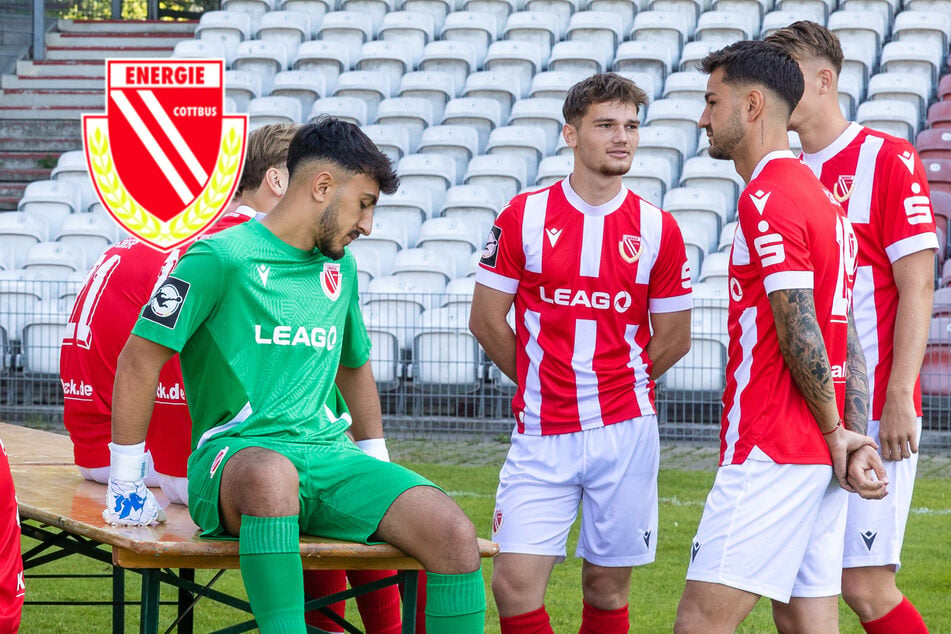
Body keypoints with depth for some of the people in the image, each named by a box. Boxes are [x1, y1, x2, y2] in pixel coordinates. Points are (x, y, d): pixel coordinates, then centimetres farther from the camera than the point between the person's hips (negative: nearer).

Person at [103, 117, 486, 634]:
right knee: (272, 476, -45)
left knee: (455, 534, -20)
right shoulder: (222, 257, -4)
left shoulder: (340, 268, 19)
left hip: (331, 455, 6)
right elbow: (140, 358, -4)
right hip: (236, 453, -6)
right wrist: (126, 484, -4)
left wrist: (379, 472, 29)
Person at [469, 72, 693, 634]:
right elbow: (487, 320, 6)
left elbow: (674, 339, 9)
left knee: (607, 587, 6)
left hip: (625, 430, 0)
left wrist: (622, 387, 12)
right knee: (515, 582, -9)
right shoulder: (523, 217, 0)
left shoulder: (657, 229, 1)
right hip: (541, 434, 0)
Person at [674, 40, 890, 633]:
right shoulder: (820, 195, 18)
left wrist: (836, 433, -6)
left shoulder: (767, 199, -13)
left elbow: (800, 334, -18)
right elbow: (847, 336, 14)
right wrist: (858, 442, 7)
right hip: (822, 456, 10)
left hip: (771, 451, -10)